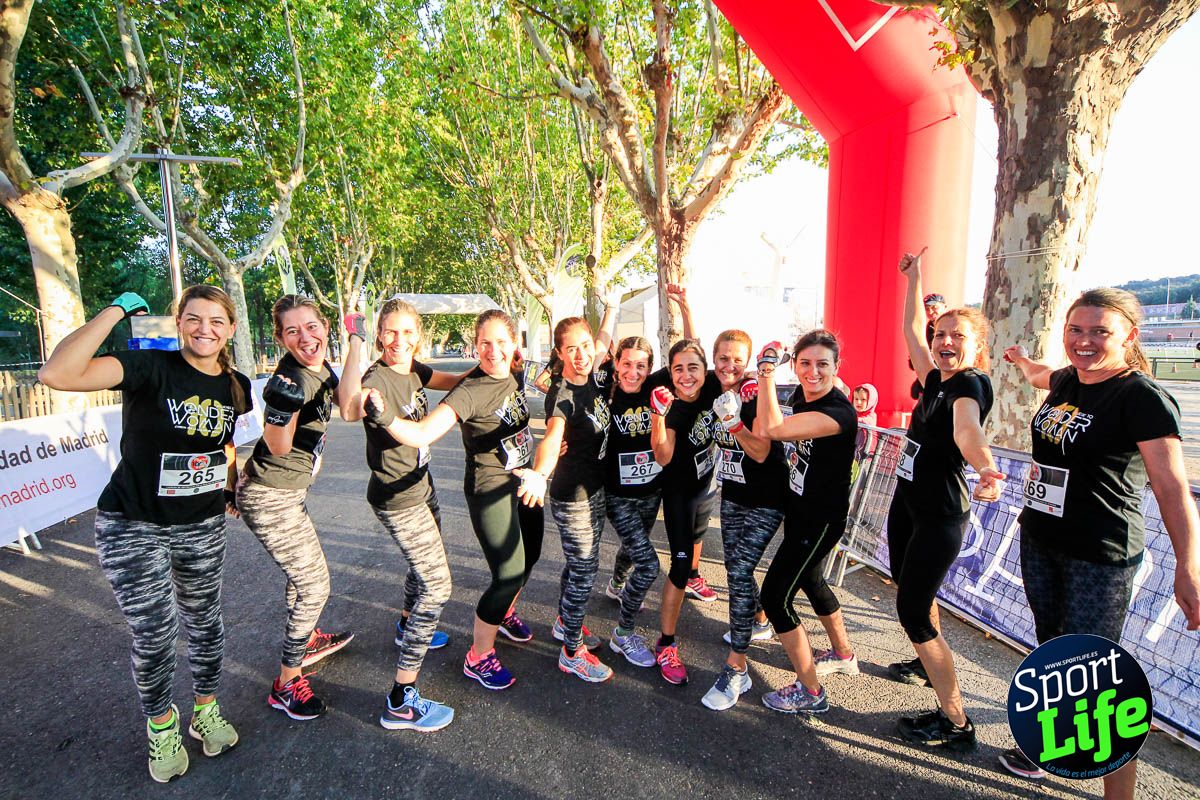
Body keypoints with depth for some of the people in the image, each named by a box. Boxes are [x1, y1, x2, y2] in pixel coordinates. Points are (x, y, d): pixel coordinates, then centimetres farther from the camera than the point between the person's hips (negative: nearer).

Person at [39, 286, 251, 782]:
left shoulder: (235, 386, 0)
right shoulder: (151, 367, -18)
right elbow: (57, 375, -35)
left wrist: (231, 490, 16)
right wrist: (117, 310, -28)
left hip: (202, 527, 5)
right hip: (133, 528, -4)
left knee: (204, 622, 16)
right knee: (154, 634, 4)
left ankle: (205, 711, 40)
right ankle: (160, 724, 33)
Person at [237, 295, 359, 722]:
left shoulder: (320, 368, 1)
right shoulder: (292, 379, -25)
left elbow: (347, 402, -16)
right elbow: (279, 448, -20)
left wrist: (355, 339, -14)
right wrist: (282, 409, -38)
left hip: (290, 492, 9)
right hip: (270, 500, -9)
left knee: (302, 574, 27)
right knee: (315, 585, -1)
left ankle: (306, 639, 52)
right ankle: (285, 685, 15)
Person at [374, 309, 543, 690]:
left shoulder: (516, 376, -3)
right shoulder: (470, 391, -25)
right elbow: (422, 434, -36)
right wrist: (384, 417, -52)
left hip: (523, 480, 8)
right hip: (489, 487, -8)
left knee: (529, 554, 21)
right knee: (509, 571, -9)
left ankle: (504, 612, 50)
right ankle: (478, 657, 12)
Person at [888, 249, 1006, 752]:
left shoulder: (972, 383, -17)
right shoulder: (935, 380, 5)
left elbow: (966, 430, -38)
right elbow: (910, 329, 18)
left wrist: (988, 470, -57)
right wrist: (914, 278, 23)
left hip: (941, 516, -9)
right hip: (908, 502, 9)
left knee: (912, 610, -7)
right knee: (909, 589, 24)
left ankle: (956, 724, 6)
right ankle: (929, 664, 48)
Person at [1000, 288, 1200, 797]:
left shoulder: (1142, 398, -16)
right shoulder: (1067, 381, 5)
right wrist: (1023, 361, 51)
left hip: (1100, 558, -7)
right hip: (1039, 542, 7)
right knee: (1053, 649, 19)